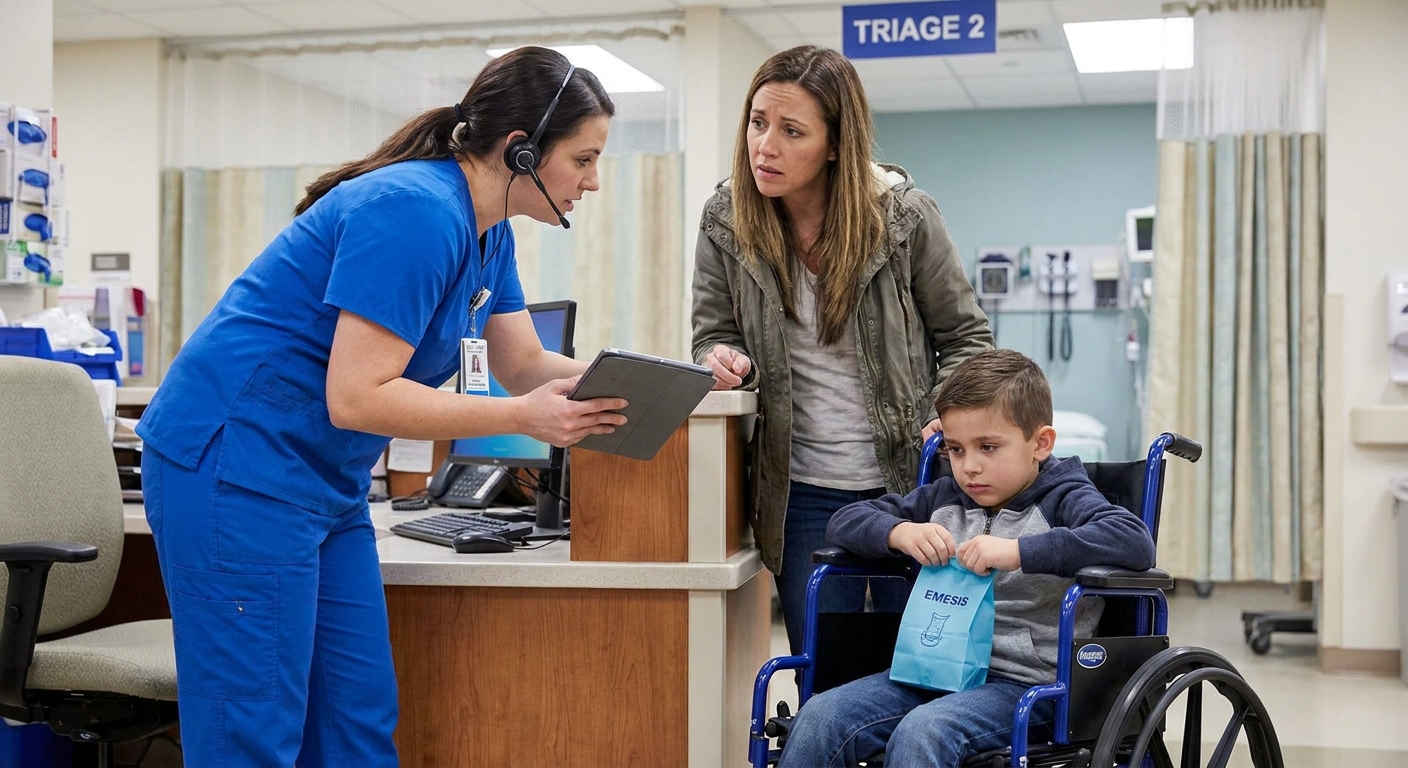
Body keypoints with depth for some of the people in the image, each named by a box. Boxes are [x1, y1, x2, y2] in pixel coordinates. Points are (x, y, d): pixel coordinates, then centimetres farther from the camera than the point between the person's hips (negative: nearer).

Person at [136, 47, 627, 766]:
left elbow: (525, 364, 14)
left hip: (325, 483, 10)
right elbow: (356, 397, -25)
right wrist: (523, 417, -23)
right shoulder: (416, 213, -22)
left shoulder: (489, 233, 9)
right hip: (236, 466, -10)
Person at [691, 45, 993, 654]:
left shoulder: (904, 215, -9)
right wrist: (724, 360, -17)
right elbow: (714, 335, 7)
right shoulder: (726, 221, -3)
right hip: (802, 493, 2)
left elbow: (966, 338, 1)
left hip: (908, 481, -1)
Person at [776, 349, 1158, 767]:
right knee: (820, 715, -17)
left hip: (1023, 683, -6)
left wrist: (1019, 551, -25)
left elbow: (1136, 542, -21)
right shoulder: (943, 498, 17)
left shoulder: (1062, 502, -1)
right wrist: (899, 532, -5)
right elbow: (845, 521, 18)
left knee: (921, 731, -34)